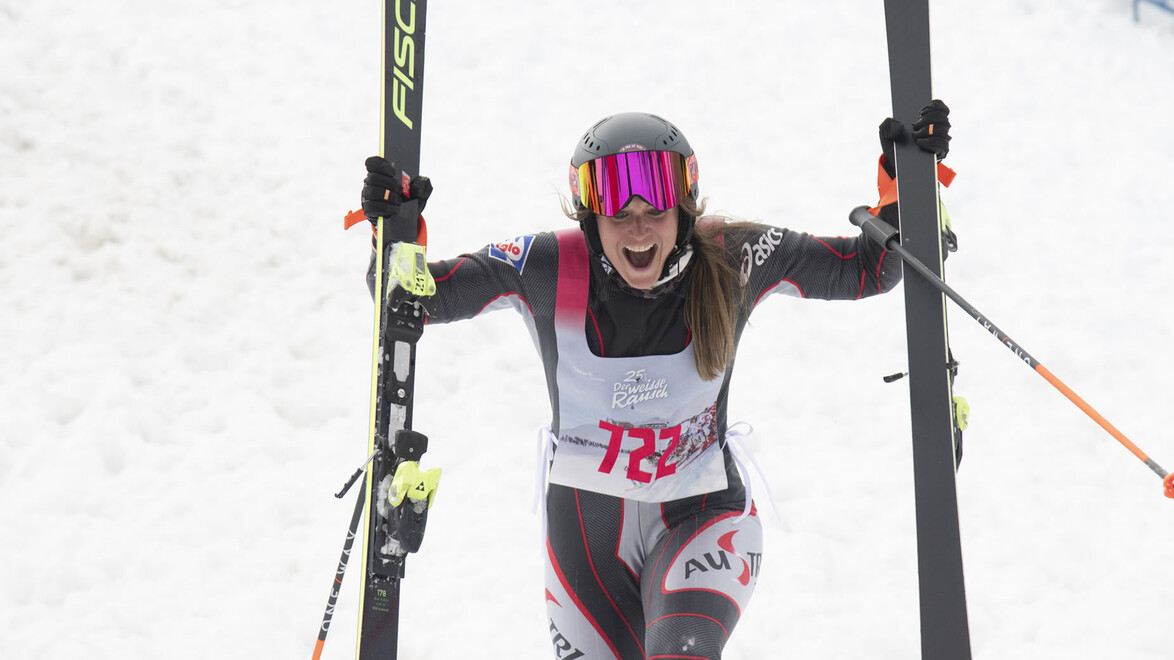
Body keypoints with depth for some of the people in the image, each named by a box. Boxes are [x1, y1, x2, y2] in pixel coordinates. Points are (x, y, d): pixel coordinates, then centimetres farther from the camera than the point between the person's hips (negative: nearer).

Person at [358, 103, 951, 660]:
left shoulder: (732, 261, -15)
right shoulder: (547, 269, -18)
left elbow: (868, 268, -5)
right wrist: (397, 234, -31)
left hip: (702, 518, -1)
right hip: (585, 531, 1)